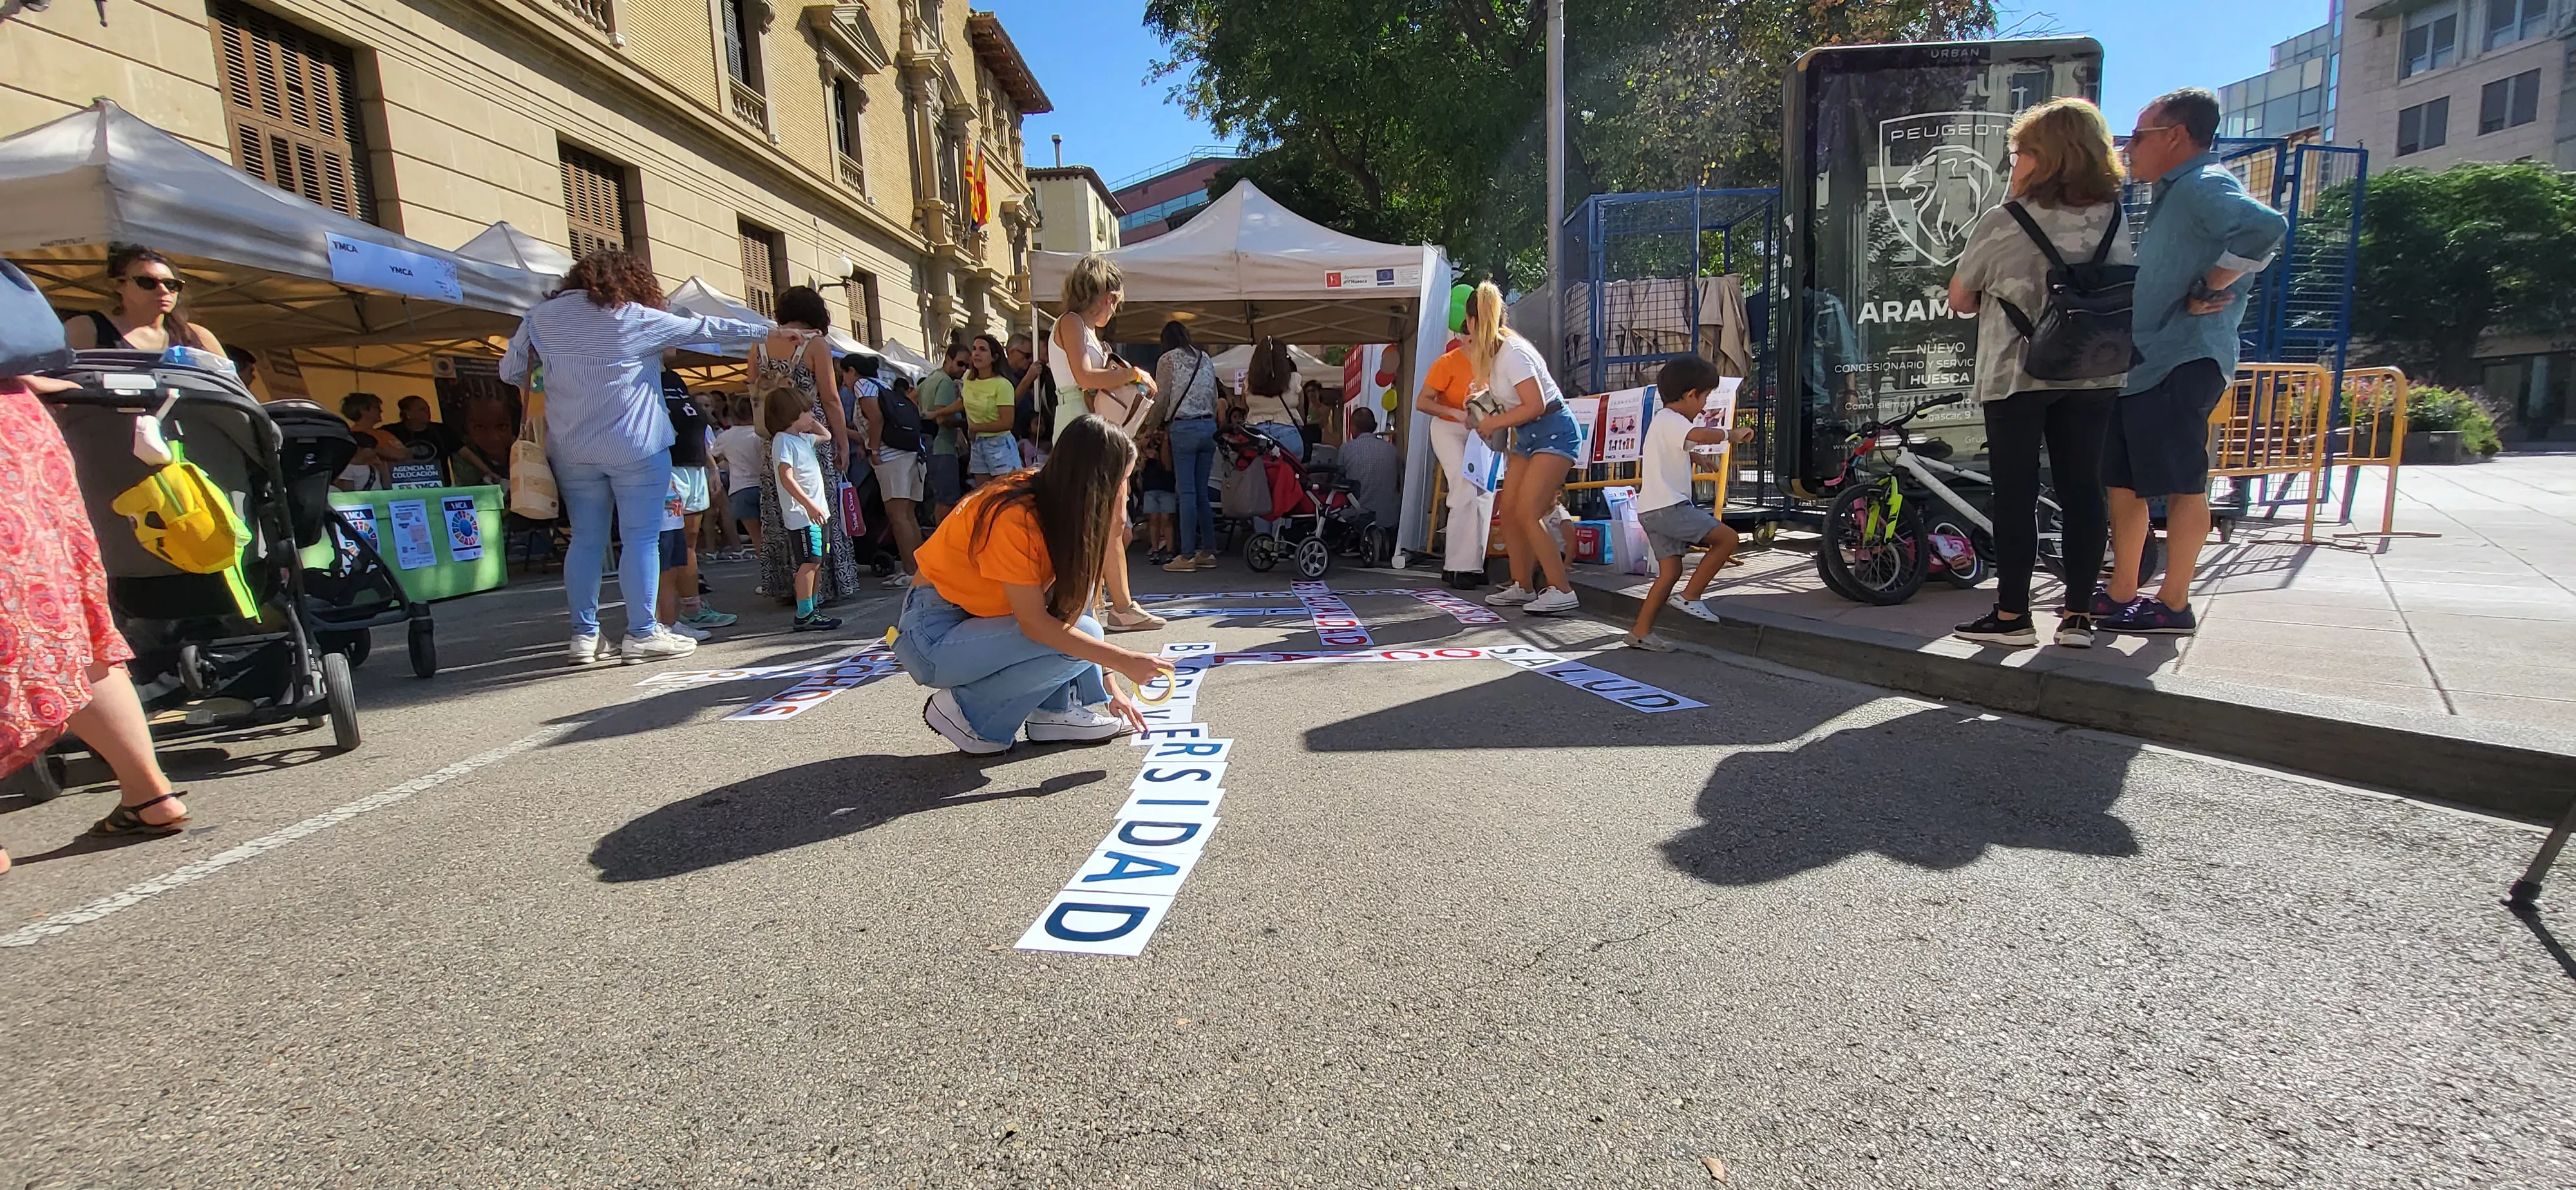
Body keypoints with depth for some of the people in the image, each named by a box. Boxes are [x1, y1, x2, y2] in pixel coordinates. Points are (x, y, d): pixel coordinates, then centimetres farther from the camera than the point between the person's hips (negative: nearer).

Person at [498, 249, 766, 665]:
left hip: (571, 451, 5)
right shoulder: (637, 319, -5)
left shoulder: (540, 317, 8)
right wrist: (767, 331, 12)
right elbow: (705, 329, 2)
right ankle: (642, 634, 0)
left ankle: (584, 636, 12)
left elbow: (510, 371, 13)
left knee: (586, 540, 9)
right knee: (641, 539, -1)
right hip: (635, 448, -5)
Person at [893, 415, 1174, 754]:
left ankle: (1055, 711, 0)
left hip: (980, 618, 8)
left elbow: (1081, 598, 0)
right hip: (931, 636, -8)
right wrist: (1124, 660, -24)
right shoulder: (1014, 517, -26)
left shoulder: (1061, 507, -1)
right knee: (1077, 640, -23)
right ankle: (966, 712, -5)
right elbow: (1035, 624, -27)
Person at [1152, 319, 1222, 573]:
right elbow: (1214, 398, 13)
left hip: (1184, 427, -5)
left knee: (1186, 492, -5)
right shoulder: (1206, 359, 14)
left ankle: (1186, 556, -5)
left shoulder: (1168, 359, 0)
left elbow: (1161, 398, 1)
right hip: (1209, 426, 5)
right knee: (1202, 491, 10)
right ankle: (1208, 552, 11)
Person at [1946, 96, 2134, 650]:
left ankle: (2012, 616, 4)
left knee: (2015, 494, 0)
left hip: (2016, 375, -4)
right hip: (2094, 376, 5)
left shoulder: (2001, 225, -10)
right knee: (2083, 490, 8)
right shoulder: (2114, 221, 5)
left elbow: (1959, 301, -3)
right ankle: (2078, 615, 13)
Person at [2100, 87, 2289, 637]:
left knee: (2182, 486, -3)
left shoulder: (2204, 185, -11)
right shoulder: (2172, 195, 22)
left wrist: (2207, 292, -20)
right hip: (2141, 365, 10)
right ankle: (2121, 594, 18)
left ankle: (2174, 604, 4)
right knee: (2123, 482, 11)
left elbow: (2265, 226, -29)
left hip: (2183, 365, -10)